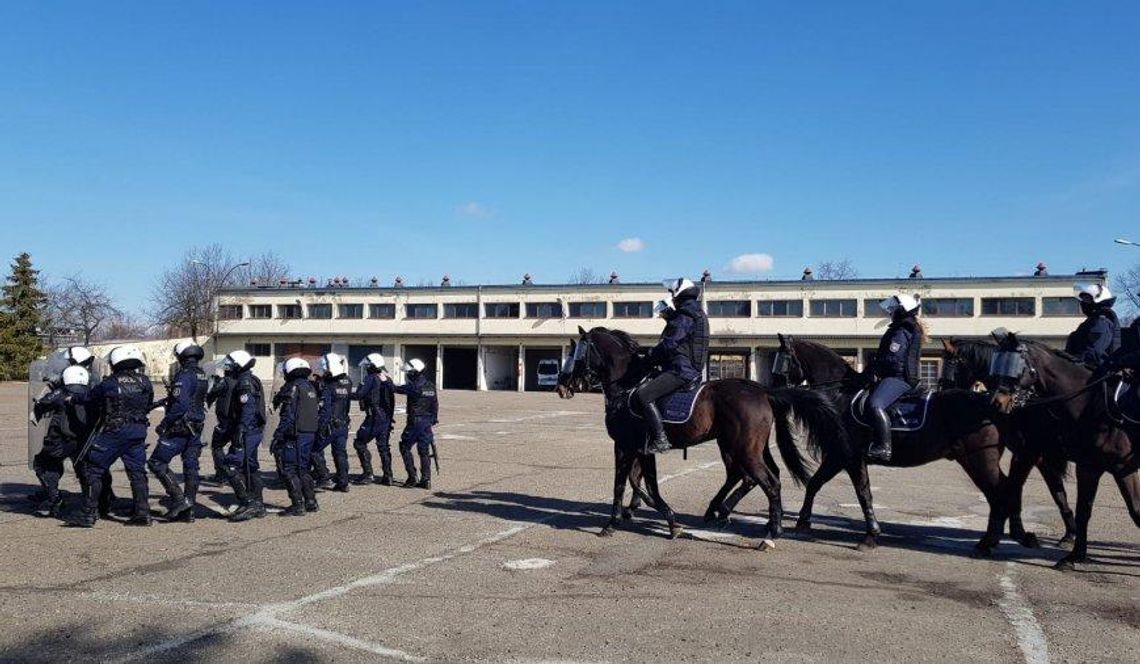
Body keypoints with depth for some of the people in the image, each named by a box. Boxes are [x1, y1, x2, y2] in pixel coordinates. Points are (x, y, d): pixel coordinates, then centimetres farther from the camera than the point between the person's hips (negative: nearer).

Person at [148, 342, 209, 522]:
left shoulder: (184, 376, -16)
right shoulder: (202, 376, 11)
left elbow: (180, 405, -24)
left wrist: (164, 424, -16)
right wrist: (166, 401, 29)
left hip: (181, 427, -8)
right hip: (196, 428, 9)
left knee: (157, 462, 0)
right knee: (191, 466, 9)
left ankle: (179, 499, -7)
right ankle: (188, 510, 12)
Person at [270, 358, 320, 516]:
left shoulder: (293, 387, -12)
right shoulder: (311, 387, 15)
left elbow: (287, 416, -17)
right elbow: (317, 412, 18)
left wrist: (277, 438, -16)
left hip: (295, 436, -9)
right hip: (310, 434, 9)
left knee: (289, 469, -2)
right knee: (303, 469, 18)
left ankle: (297, 505, -4)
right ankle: (311, 502, 20)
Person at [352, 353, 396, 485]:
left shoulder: (371, 378, -11)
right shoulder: (387, 379, 12)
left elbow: (359, 395, -14)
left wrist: (348, 396, 3)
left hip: (374, 417, -8)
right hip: (387, 417, 8)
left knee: (360, 443, 2)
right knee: (384, 446, 13)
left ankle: (368, 474, -2)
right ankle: (387, 476, 13)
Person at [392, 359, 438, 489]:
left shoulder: (414, 386, -15)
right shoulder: (431, 386, 8)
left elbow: (397, 389, -7)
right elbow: (435, 404, 14)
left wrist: (386, 381, 8)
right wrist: (434, 419, 23)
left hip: (415, 422, -7)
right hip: (427, 422, 7)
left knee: (405, 447, 5)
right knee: (424, 450, 10)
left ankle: (412, 477, 1)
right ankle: (426, 479, 10)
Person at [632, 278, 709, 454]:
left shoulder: (684, 317, -14)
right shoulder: (697, 315, 18)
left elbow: (668, 344, -18)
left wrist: (649, 358, -6)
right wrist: (669, 317, 41)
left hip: (681, 370, -11)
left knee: (642, 395, -21)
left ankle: (660, 438, -25)